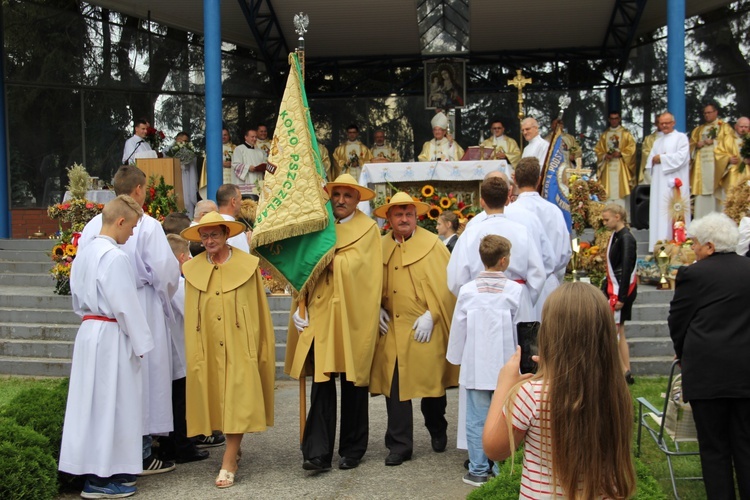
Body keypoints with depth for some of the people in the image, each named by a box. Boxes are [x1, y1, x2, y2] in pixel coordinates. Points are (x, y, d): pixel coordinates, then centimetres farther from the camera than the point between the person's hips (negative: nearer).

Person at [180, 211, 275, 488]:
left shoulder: (247, 265, -1)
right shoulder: (192, 269, 5)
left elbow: (259, 310, 1)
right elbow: (191, 315, 8)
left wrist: (260, 348, 0)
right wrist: (193, 352, 5)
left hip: (239, 346, -3)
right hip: (209, 347, 3)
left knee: (237, 400, -5)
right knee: (218, 399, 9)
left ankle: (228, 463, -3)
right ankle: (234, 449, 26)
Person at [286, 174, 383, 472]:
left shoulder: (367, 229, 2)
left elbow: (352, 265, -13)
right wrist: (301, 306, -4)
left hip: (352, 319, -2)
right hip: (319, 317, 2)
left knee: (353, 385, 6)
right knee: (321, 383, -3)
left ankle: (352, 449, 19)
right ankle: (318, 453, -3)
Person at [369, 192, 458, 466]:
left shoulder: (432, 244, -1)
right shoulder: (381, 247, 8)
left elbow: (444, 284, -5)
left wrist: (431, 315, -12)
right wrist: (378, 308, 2)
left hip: (424, 330, -2)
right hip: (391, 330, 2)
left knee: (432, 383, 9)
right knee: (394, 387, -1)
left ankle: (438, 431, 34)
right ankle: (399, 445, 8)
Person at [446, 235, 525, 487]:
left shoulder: (467, 291, -4)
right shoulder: (515, 290, -7)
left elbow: (458, 328, 2)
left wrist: (457, 358, 14)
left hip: (475, 366, 1)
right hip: (506, 366, -1)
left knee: (477, 419, 7)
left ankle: (478, 471, 13)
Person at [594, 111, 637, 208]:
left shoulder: (625, 133, 5)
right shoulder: (604, 134, 15)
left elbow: (631, 148, -1)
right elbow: (598, 149, 12)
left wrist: (620, 153, -14)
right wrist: (605, 155, -6)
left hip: (620, 167, -3)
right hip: (607, 167, 3)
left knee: (619, 189, -8)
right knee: (608, 192, -3)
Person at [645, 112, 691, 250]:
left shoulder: (681, 138, 4)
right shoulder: (657, 142, 24)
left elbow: (681, 157, -11)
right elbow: (649, 161, 17)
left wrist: (661, 158, -6)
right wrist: (654, 159, -5)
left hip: (674, 183, -6)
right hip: (659, 183, 6)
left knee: (674, 216, -12)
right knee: (658, 214, 1)